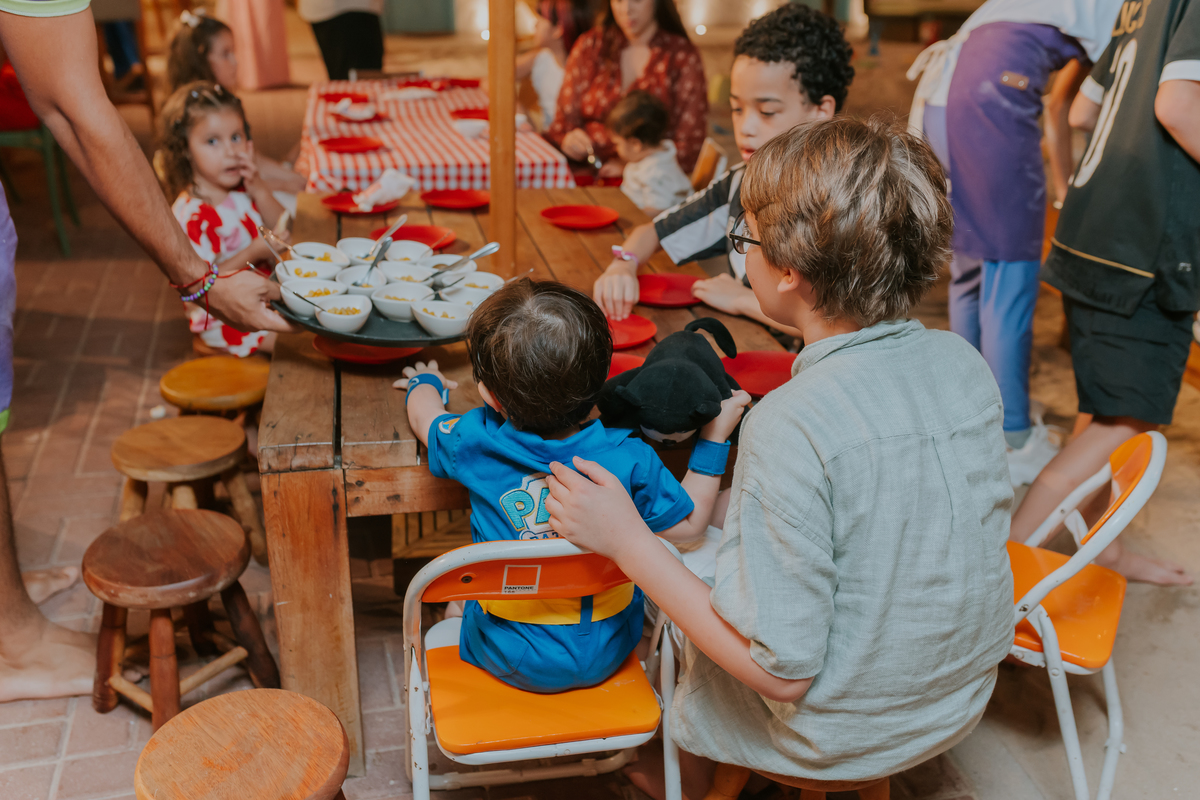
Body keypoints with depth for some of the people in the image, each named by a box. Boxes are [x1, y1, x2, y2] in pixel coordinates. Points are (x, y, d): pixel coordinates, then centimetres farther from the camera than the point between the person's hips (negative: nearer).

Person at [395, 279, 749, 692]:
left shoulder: (475, 442, -22)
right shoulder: (630, 459, -25)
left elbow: (424, 414, 3)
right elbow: (688, 525, -6)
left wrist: (424, 381, 26)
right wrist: (714, 438, 0)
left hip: (508, 660, 0)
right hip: (603, 658, 1)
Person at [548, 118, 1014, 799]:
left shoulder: (791, 428, -35)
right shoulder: (964, 362, -13)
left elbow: (782, 668, -29)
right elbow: (992, 529, 3)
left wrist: (626, 540, -24)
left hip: (842, 739, -6)